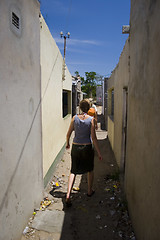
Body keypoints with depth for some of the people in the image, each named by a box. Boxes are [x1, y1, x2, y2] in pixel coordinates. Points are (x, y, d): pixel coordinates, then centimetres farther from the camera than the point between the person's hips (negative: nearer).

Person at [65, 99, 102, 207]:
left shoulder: (75, 118, -2)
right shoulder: (91, 119, -10)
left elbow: (68, 134, 2)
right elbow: (93, 137, -12)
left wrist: (67, 143, 22)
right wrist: (99, 152, -6)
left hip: (75, 147, 2)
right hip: (87, 147, -2)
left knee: (73, 171, 12)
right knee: (90, 170, 22)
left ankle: (68, 194, -2)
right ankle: (90, 191, 36)